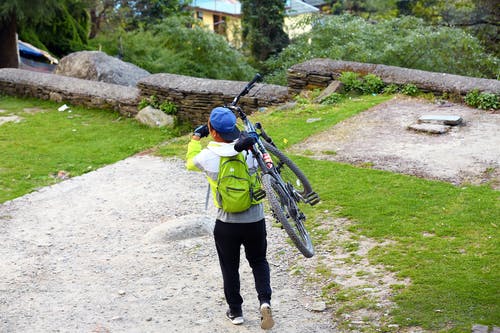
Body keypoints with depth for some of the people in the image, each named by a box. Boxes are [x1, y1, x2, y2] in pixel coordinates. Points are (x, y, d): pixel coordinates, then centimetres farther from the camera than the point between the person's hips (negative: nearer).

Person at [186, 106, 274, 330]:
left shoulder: (208, 156, -15)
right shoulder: (249, 149, -13)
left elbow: (190, 163, 8)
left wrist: (196, 137, 20)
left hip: (227, 224, -1)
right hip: (255, 220, 1)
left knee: (230, 267, 18)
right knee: (259, 261, 22)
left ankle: (235, 311, 28)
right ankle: (265, 301, 3)